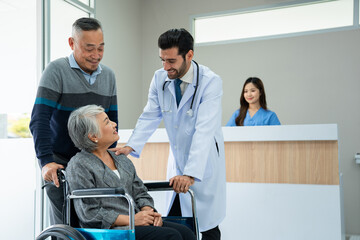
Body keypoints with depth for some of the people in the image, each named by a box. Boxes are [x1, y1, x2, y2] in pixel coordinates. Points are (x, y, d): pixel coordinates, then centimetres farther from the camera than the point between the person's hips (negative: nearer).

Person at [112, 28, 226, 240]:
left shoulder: (210, 82, -21)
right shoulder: (160, 78, -5)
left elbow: (204, 130, -30)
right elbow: (150, 117, -3)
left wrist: (191, 173, -38)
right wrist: (131, 146, -19)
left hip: (204, 163, -4)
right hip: (177, 161, 5)